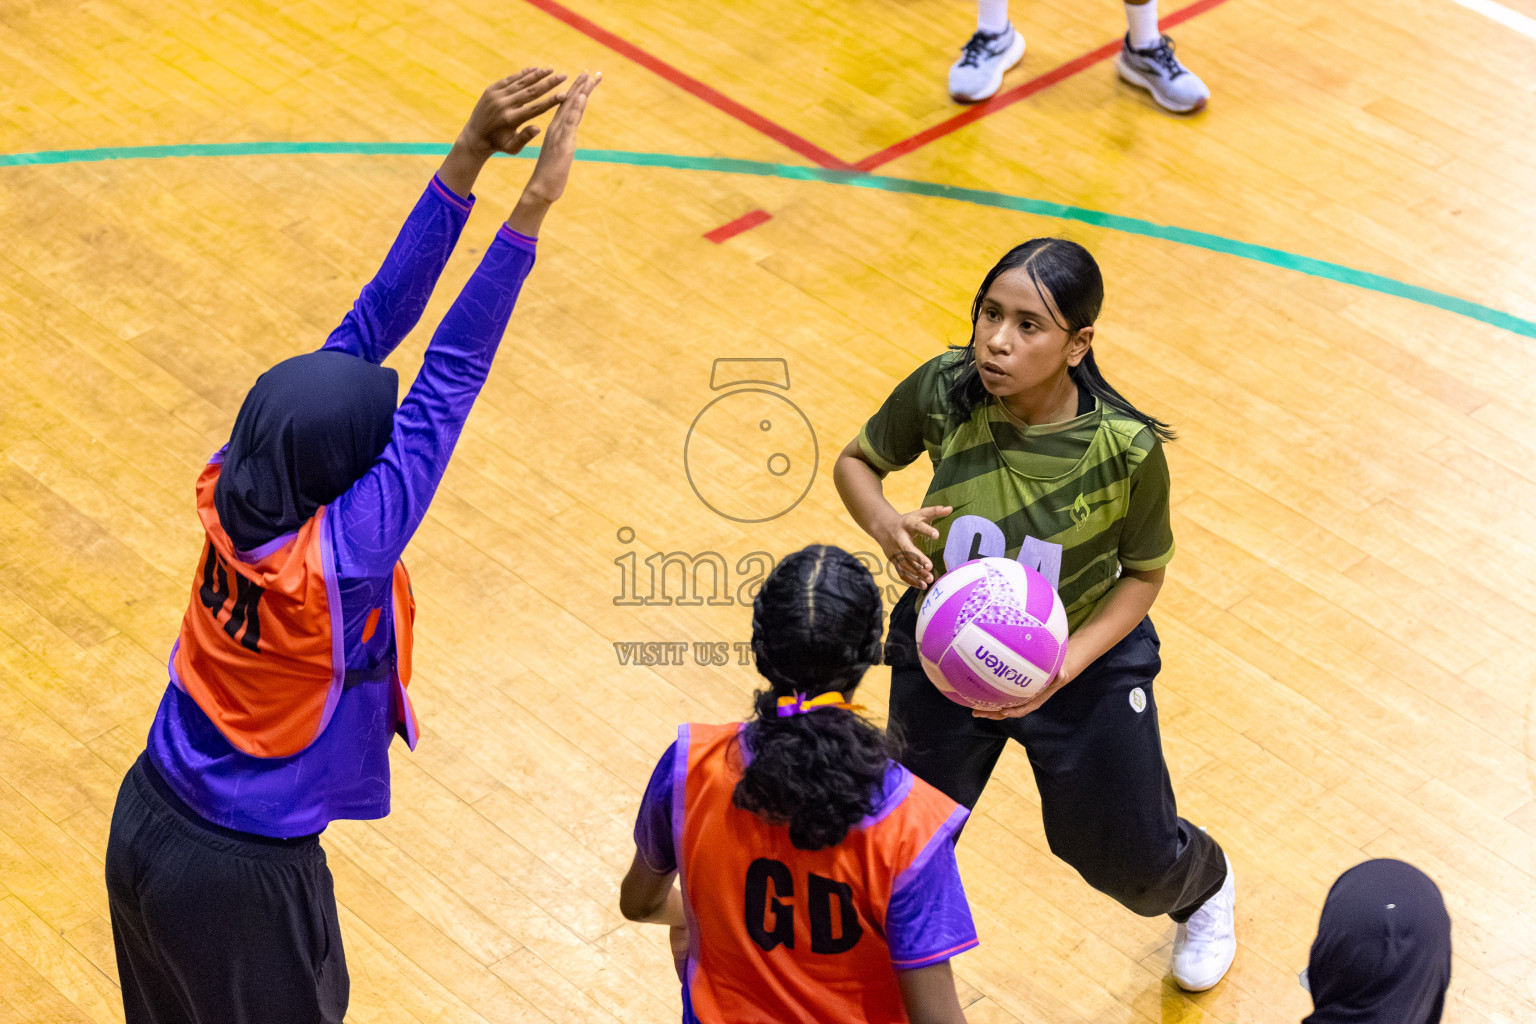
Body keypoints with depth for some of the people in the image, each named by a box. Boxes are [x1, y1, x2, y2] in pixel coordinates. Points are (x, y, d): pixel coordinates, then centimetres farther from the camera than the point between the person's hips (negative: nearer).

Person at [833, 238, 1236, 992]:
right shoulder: (943, 392, -23)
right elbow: (855, 461, -4)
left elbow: (1144, 572, -11)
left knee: (1130, 858, 16)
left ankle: (1201, 888, 56)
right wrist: (885, 525, -26)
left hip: (1084, 661, -1)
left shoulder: (1126, 449, -28)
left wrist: (1067, 666, -24)